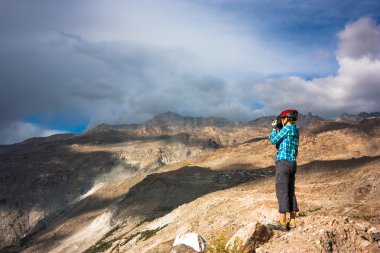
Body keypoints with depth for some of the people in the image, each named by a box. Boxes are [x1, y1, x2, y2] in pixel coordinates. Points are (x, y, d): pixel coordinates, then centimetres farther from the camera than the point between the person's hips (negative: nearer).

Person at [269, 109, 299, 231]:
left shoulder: (288, 127, -8)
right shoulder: (295, 130, 19)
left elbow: (273, 140, -4)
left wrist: (274, 128, 12)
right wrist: (277, 129, 24)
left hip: (283, 163, -9)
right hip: (292, 164, 9)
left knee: (282, 193, -6)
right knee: (290, 193, 11)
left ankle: (282, 223, -6)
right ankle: (292, 222, 12)